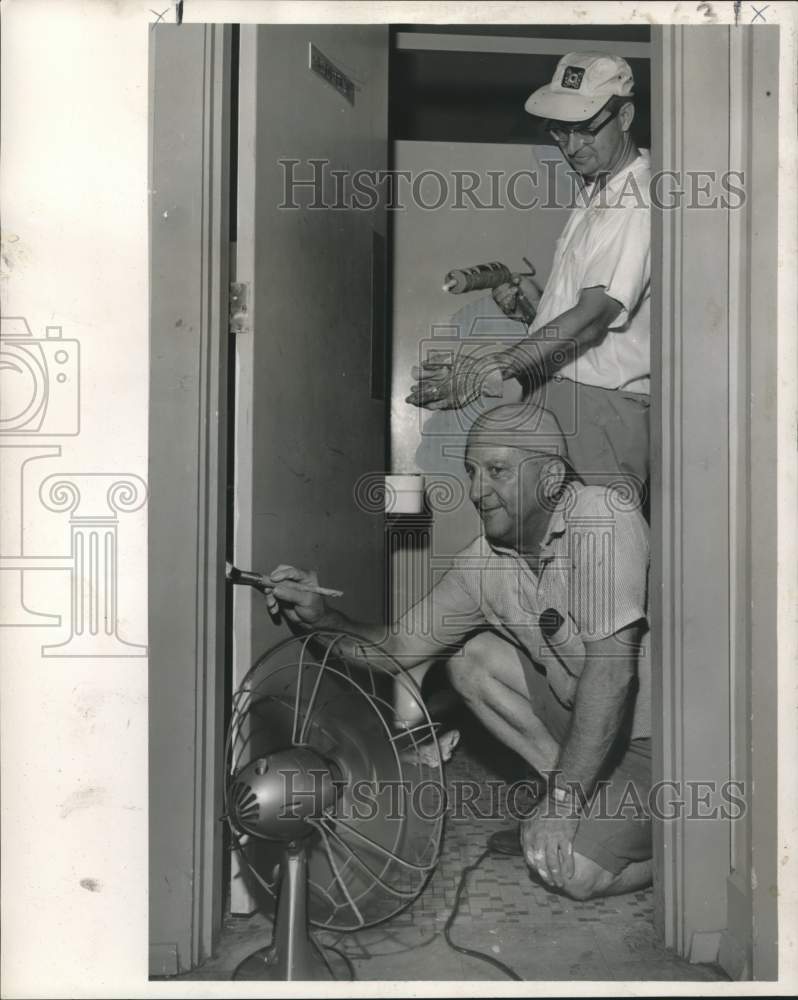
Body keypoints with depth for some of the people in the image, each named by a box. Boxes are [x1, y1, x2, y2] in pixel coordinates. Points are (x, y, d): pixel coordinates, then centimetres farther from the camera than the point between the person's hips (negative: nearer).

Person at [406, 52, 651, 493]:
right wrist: (535, 300, 6)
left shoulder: (641, 203, -14)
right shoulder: (593, 192, 18)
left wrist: (492, 369, -32)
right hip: (553, 396, 8)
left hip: (602, 410, -8)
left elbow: (594, 316, -26)